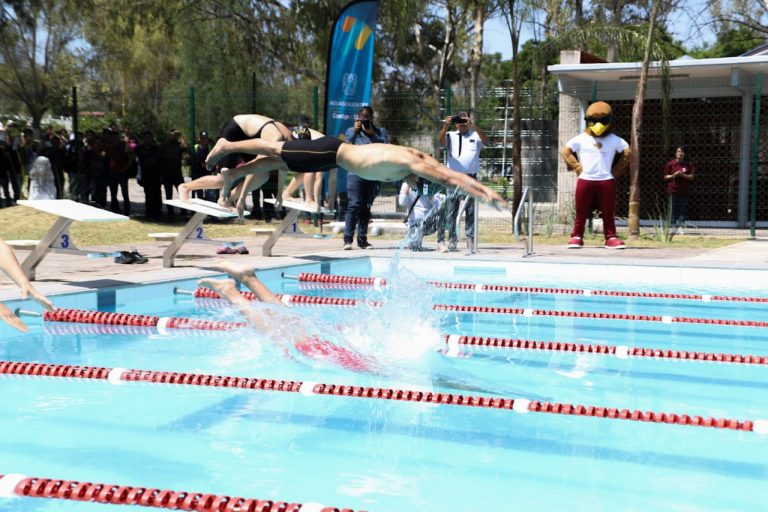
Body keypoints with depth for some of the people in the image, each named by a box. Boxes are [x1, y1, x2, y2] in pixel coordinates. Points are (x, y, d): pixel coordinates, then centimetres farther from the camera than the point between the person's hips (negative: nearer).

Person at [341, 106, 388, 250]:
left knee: (366, 208, 7)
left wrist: (372, 134, -10)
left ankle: (362, 239, 13)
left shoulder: (380, 132, 14)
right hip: (356, 172, -2)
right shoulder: (351, 131, 13)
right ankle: (348, 239, -16)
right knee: (354, 205, -14)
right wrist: (355, 131, -6)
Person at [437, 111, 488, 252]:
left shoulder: (475, 136, 9)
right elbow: (440, 140, -8)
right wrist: (445, 126, -24)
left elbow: (485, 140, -11)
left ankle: (471, 239, 6)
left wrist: (473, 126, -25)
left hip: (471, 178, 0)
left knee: (471, 210, 2)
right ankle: (452, 240, 0)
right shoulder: (450, 136, 12)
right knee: (450, 210, -2)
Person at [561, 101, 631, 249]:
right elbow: (566, 151, 5)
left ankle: (611, 237, 8)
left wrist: (616, 170, 6)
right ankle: (576, 237, 7)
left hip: (606, 181, 1)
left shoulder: (615, 140, 7)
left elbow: (627, 153, 12)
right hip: (585, 180, -1)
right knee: (581, 211, 2)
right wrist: (577, 167, -1)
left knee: (608, 212, 3)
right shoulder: (580, 139, 3)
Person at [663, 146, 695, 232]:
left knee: (682, 209, -2)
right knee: (673, 209, -2)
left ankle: (680, 226, -2)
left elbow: (691, 177, 5)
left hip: (684, 190, 1)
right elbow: (665, 177, 5)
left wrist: (683, 175, -12)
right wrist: (674, 175, -12)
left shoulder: (689, 164, 7)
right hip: (673, 190, -1)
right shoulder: (670, 164, 4)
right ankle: (673, 226, 3)